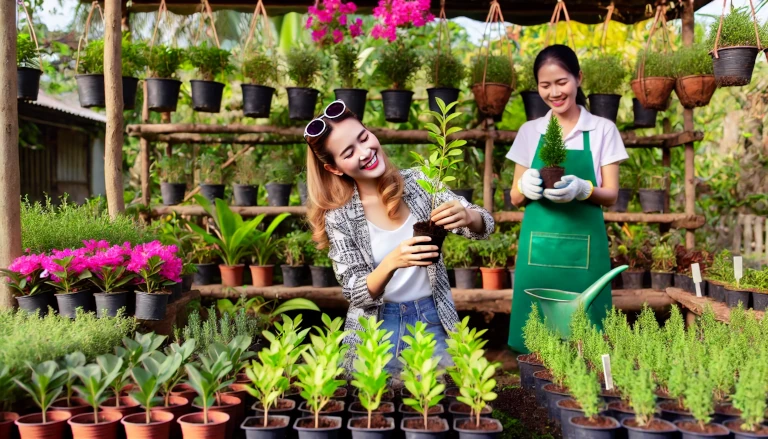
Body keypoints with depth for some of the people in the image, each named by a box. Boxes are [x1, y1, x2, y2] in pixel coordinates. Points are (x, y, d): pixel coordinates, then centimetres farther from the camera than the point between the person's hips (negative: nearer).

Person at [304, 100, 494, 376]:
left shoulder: (418, 182, -5)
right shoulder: (338, 216, -9)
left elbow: (484, 226, -8)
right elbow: (356, 294, -12)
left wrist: (465, 216, -32)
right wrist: (391, 262, -32)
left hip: (433, 321, 1)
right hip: (374, 328, -1)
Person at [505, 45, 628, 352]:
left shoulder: (603, 130, 2)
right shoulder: (529, 131, 8)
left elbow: (611, 195, 0)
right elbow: (515, 198, 9)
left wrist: (582, 189, -22)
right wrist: (525, 185, -15)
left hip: (583, 246, -2)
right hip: (538, 246, 2)